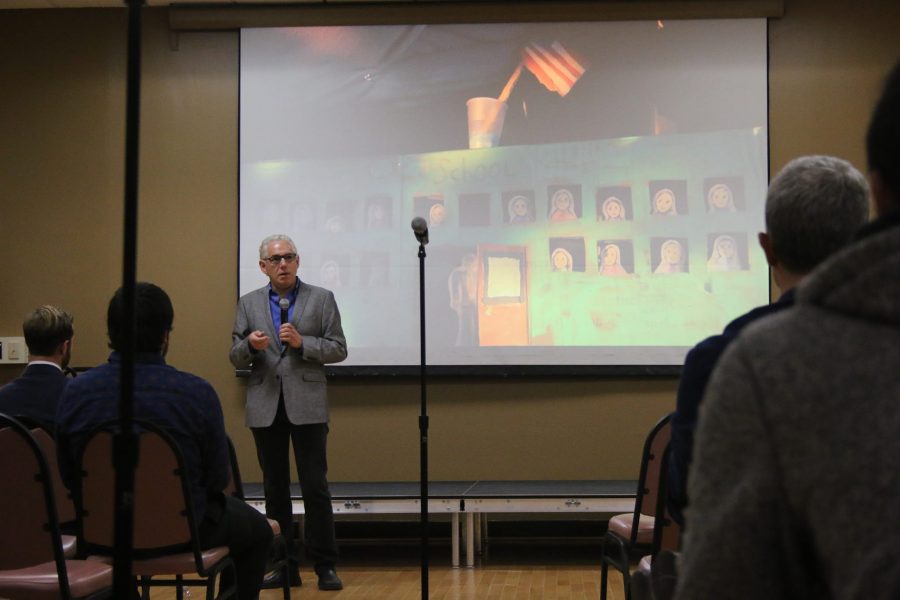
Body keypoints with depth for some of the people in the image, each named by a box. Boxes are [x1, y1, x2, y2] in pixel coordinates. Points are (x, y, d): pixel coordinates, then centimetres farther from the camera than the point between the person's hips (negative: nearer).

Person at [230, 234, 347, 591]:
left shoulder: (322, 299, 3)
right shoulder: (248, 303, 10)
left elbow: (338, 349, 0)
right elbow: (236, 359, 8)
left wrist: (301, 342, -15)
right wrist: (250, 345, -14)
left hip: (307, 406, -3)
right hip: (265, 407, 3)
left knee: (315, 487, -4)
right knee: (275, 489, 7)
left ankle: (325, 566, 4)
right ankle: (284, 565, 14)